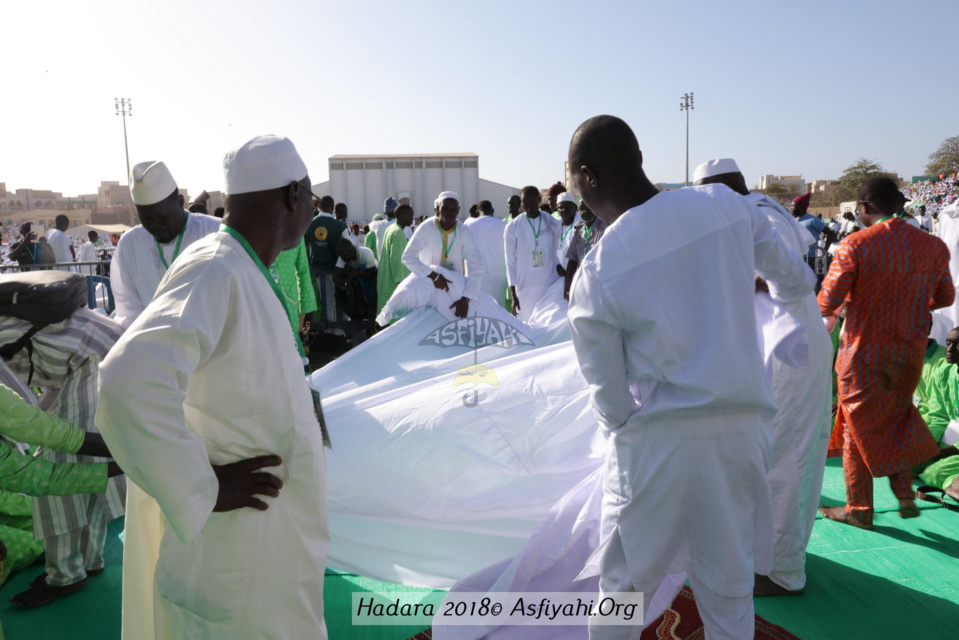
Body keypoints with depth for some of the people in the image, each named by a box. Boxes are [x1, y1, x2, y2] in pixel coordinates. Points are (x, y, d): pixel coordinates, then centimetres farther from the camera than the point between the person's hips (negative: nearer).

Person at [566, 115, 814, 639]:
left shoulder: (594, 275, -13)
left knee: (622, 584, 17)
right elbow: (796, 282, 14)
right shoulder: (726, 204, -3)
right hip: (742, 427, 4)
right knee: (730, 592, 18)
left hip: (654, 444, -4)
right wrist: (786, 288, 37)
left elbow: (609, 399, -6)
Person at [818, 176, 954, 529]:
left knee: (858, 428, 10)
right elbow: (945, 297, 9)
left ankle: (859, 510, 22)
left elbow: (826, 304, -17)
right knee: (895, 418, 26)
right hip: (909, 352, 5)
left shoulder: (854, 246, -20)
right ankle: (906, 495, 24)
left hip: (864, 354, -5)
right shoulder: (933, 246, -2)